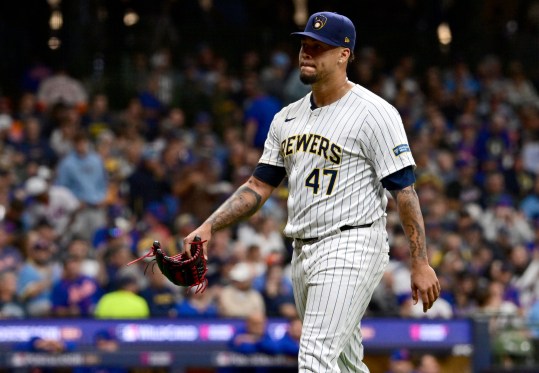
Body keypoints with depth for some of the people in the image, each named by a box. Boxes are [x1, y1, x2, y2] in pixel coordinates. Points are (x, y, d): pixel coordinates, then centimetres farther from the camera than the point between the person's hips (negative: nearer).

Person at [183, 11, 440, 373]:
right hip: (303, 254, 8)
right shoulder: (287, 118, 13)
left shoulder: (374, 113, -9)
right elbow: (259, 185, 16)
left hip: (351, 248, -8)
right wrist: (209, 226, 3)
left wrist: (421, 263, -16)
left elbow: (404, 189, -12)